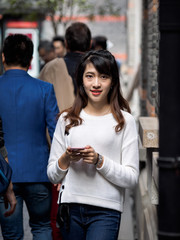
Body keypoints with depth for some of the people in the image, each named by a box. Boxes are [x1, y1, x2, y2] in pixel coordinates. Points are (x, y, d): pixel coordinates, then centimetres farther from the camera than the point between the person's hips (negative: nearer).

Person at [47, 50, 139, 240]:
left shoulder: (124, 120, 2)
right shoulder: (66, 119, 11)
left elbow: (131, 178, -2)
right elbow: (52, 176, 12)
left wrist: (100, 161, -14)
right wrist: (65, 159, -7)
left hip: (106, 211, -3)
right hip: (70, 208, 3)